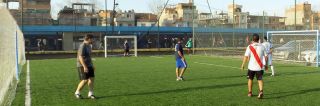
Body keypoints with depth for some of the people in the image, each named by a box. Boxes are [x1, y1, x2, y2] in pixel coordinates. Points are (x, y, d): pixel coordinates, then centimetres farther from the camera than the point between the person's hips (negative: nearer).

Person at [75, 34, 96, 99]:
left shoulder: (89, 46, 13)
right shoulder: (82, 46, -16)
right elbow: (80, 57, -23)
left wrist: (92, 65, 23)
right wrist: (85, 67, -28)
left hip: (89, 65, 9)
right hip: (83, 66, -9)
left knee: (91, 78, 3)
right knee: (85, 80, -8)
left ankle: (90, 94, 11)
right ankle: (77, 93, 11)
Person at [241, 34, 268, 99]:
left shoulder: (250, 47, -7)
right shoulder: (262, 46, 1)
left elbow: (246, 56, -11)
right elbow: (266, 57, 3)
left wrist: (243, 64, -2)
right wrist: (266, 65, 16)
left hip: (251, 67, -1)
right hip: (260, 67, 1)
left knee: (250, 79, 16)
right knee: (260, 80, 5)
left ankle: (250, 93, 24)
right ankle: (261, 91, -18)